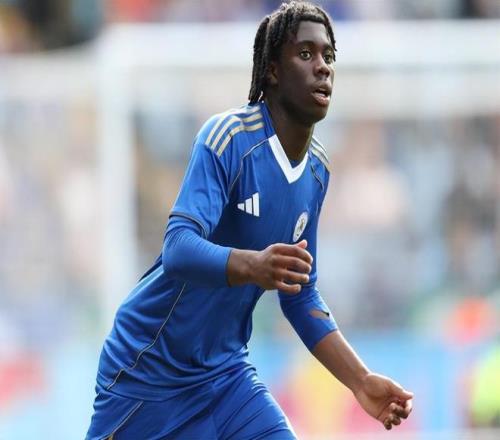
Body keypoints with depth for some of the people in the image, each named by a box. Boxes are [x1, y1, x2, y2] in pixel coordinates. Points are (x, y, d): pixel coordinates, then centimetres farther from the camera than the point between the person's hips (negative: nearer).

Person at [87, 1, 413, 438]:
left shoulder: (318, 169, 4)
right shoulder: (228, 138, -18)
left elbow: (301, 295, 13)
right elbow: (178, 249, -30)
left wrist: (362, 382, 5)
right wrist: (252, 266, -48)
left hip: (226, 374, 6)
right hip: (150, 368, -6)